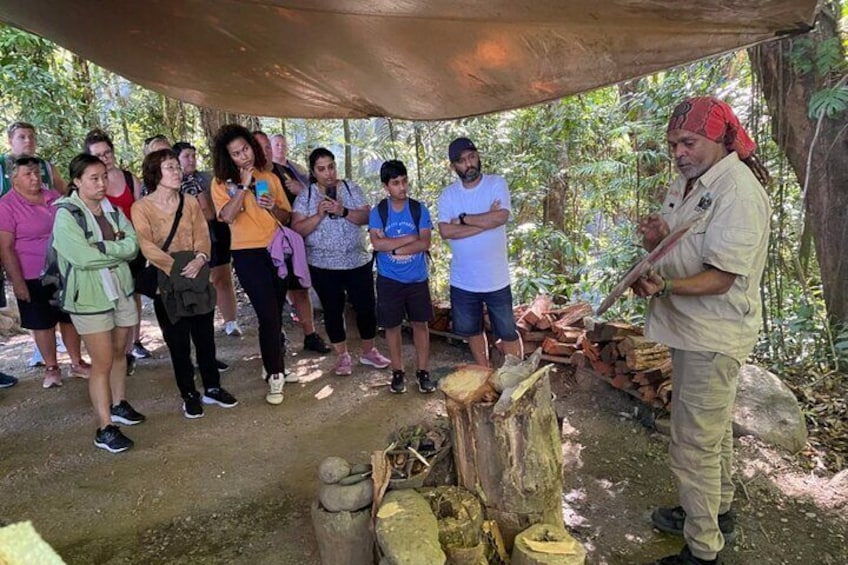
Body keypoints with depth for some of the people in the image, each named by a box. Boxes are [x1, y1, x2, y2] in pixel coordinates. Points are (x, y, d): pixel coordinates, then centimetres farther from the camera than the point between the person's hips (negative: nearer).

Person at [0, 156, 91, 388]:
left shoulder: (54, 197, 4)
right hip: (33, 277, -4)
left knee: (70, 317, 12)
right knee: (42, 323, 8)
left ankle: (77, 363, 26)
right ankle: (51, 368, 23)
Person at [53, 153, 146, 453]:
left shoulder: (113, 210, 6)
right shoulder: (66, 215, -11)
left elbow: (132, 246, -5)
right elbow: (84, 257, -21)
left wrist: (101, 247, -17)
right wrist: (117, 250, -10)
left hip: (121, 289, 6)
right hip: (89, 296, -6)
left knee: (119, 353, 17)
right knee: (102, 362, -2)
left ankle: (119, 406, 36)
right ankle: (105, 428, 7)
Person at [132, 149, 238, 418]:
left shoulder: (191, 202, 7)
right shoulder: (141, 208, -5)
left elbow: (202, 236, 0)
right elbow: (148, 247, -13)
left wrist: (199, 259, -19)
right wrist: (176, 269, -21)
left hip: (199, 280, 3)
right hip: (167, 283, -3)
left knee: (205, 337, 11)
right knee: (178, 342, 7)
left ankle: (212, 388, 26)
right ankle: (189, 395, 21)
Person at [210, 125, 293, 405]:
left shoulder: (270, 178, 10)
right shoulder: (222, 182, 0)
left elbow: (286, 217, 10)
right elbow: (227, 216, -18)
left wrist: (273, 207, -10)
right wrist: (244, 185, -18)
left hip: (277, 250, 4)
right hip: (248, 255, -4)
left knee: (275, 315, 10)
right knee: (269, 316, -10)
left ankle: (274, 367, 26)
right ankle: (275, 376, 1)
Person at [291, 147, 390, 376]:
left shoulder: (351, 188, 1)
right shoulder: (305, 196, -2)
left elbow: (367, 216, -8)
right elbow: (297, 230, -9)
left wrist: (343, 211, -23)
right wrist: (319, 215, -22)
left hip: (358, 262, 1)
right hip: (323, 266, -1)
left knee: (366, 307, 6)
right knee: (333, 311, 8)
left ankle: (369, 351, 26)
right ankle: (342, 356, 24)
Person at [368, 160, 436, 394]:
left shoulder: (419, 209, -4)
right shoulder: (378, 212, -5)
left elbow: (425, 244, -12)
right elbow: (377, 243, -17)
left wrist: (394, 248, -18)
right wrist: (410, 238, -16)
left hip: (417, 278, 1)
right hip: (389, 280, 0)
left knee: (420, 323, 7)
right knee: (392, 326, 8)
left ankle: (423, 371, 20)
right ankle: (398, 372, 23)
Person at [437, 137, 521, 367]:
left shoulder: (497, 184, -6)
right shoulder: (448, 194, -1)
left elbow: (501, 217, -23)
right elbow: (445, 231, -15)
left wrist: (463, 219, -15)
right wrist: (485, 222, -19)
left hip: (496, 279, -3)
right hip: (463, 281, 3)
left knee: (507, 333, 10)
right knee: (472, 331, 18)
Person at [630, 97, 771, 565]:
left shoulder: (739, 193, -21)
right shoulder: (685, 183, 7)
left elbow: (720, 278, -25)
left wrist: (664, 286, -38)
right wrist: (655, 239, -7)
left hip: (713, 336, -10)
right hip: (690, 329, 10)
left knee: (694, 443, -1)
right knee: (713, 429, 24)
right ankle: (717, 512, 45)